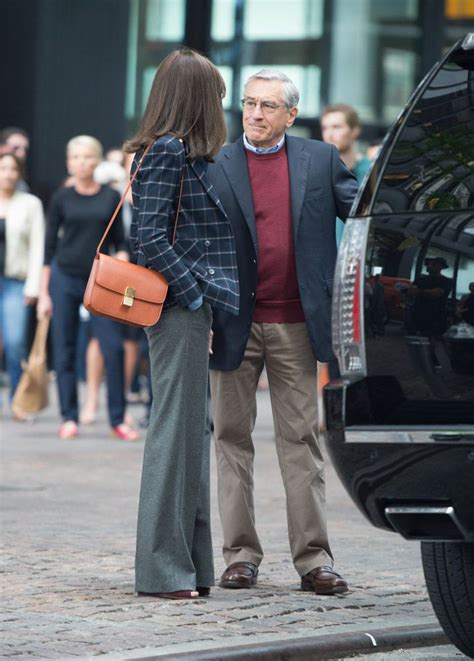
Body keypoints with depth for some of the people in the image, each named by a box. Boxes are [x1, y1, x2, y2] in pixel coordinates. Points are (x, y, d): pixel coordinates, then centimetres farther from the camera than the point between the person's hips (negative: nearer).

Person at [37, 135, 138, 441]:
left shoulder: (111, 197, 5)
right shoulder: (62, 198, 3)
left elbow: (119, 241, 11)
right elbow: (50, 246, 5)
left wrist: (122, 258, -11)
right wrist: (44, 293, 2)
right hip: (64, 279, 0)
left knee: (114, 348, -10)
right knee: (65, 351, 2)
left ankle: (118, 419, -2)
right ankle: (69, 418, 10)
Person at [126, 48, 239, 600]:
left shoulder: (181, 153, 16)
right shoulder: (167, 152, -12)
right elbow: (149, 239, -18)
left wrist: (203, 292, 13)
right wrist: (196, 293, -16)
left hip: (189, 309, 10)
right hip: (178, 308, -10)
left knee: (188, 431, 12)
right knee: (174, 429, -6)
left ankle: (188, 562, 17)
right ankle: (163, 567, -3)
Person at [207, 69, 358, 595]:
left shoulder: (320, 160, 6)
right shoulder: (215, 167, 3)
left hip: (296, 325, 0)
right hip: (235, 324, 0)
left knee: (301, 441, 2)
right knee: (232, 438, 5)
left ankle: (313, 558, 4)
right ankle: (241, 554, 12)